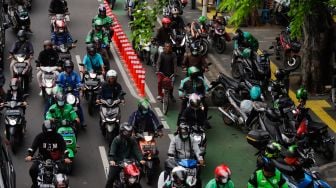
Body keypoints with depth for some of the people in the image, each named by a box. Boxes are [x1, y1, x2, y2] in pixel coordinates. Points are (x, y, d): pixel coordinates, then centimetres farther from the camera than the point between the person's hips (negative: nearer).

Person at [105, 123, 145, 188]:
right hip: (117, 162, -3)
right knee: (111, 178, -10)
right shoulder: (117, 140, -7)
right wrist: (111, 160, -37)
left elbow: (137, 150, -6)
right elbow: (112, 150, -19)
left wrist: (141, 159, -23)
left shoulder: (132, 140, 5)